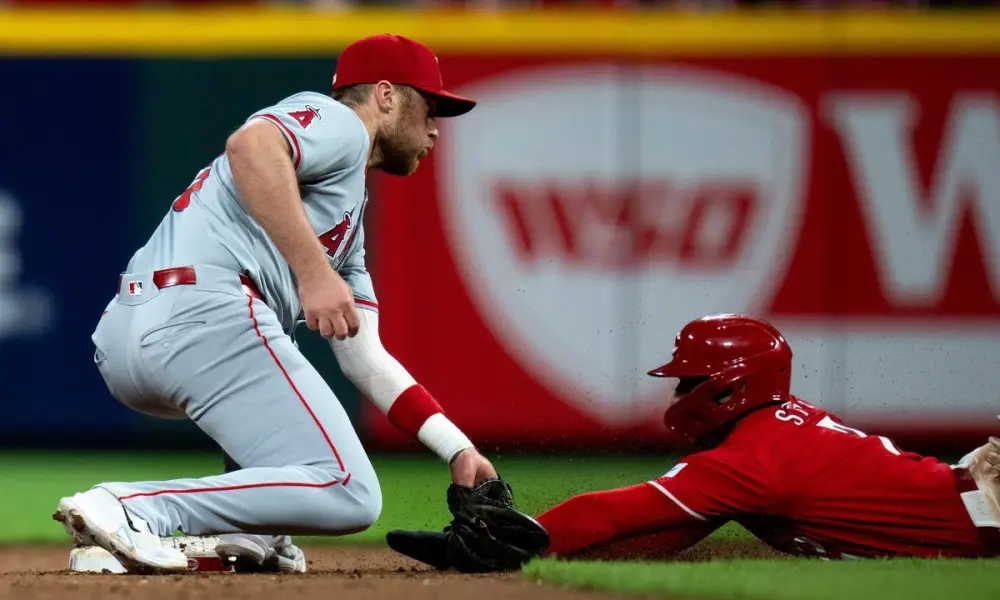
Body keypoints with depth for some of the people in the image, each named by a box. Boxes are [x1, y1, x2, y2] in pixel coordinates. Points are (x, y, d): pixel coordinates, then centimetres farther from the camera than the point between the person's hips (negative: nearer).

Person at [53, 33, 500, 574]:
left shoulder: (352, 218, 35)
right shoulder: (337, 121, 8)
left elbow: (365, 361, 32)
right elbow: (250, 146, -16)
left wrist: (458, 450, 25)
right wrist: (314, 272, -21)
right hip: (202, 317, -10)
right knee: (348, 494, -15)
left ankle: (246, 529, 13)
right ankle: (132, 509, -25)